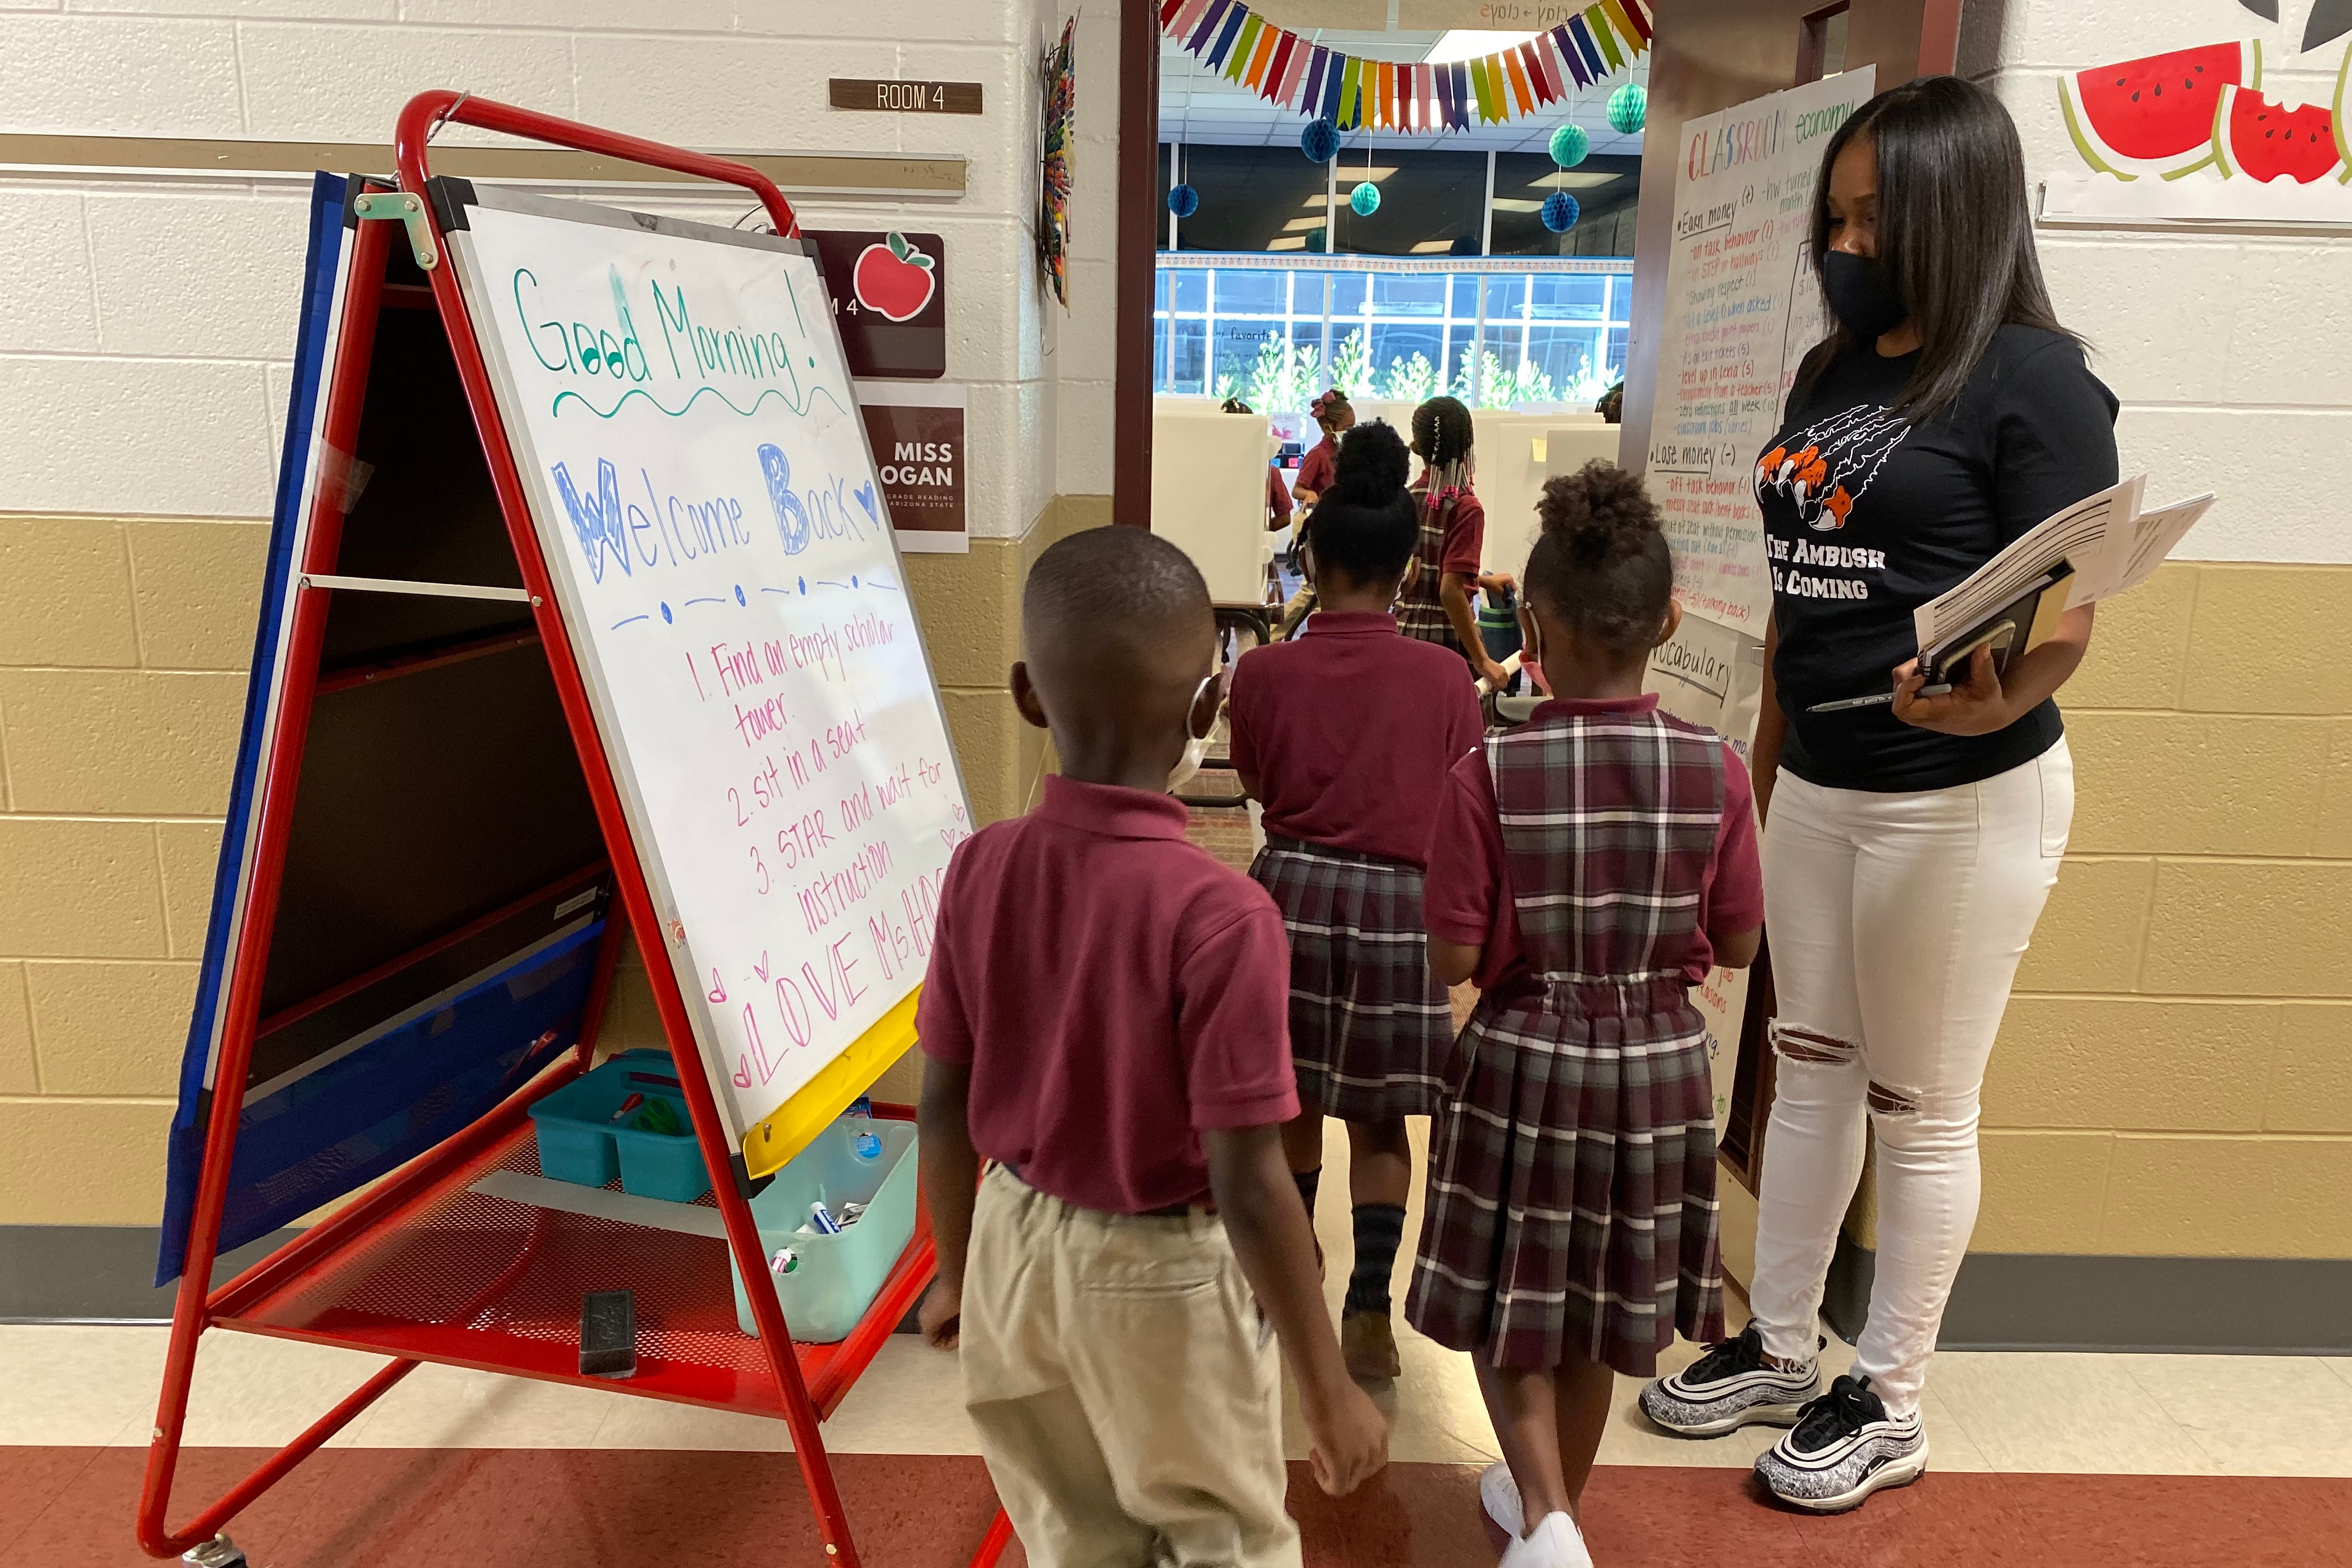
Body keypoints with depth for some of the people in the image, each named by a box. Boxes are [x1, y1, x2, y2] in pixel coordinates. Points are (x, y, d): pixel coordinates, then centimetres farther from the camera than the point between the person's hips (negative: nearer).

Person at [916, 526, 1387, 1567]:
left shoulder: (979, 869, -13)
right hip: (1161, 1276, -4)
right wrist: (1330, 1389, -10)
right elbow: (1247, 1186, -24)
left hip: (1018, 1248, 5)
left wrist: (958, 1272, 15)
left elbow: (944, 1107, -3)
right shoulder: (1220, 914, -27)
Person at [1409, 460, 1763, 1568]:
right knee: (1604, 1311, 22)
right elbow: (1735, 947, -2)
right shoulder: (1715, 772, -11)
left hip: (1524, 1058, -3)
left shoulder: (1488, 773, -19)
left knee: (1510, 1307, 18)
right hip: (1659, 1062, 3)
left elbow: (1455, 960, -16)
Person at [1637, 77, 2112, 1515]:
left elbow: (2070, 606, -15)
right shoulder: (1831, 373, 11)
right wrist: (1764, 756, 16)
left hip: (1962, 800, -7)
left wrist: (1999, 699, -36)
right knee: (1812, 1071, 16)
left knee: (1922, 1109, 6)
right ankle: (1781, 1348, 32)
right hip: (1815, 786, 7)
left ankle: (1890, 1403, 24)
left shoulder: (2033, 379, -11)